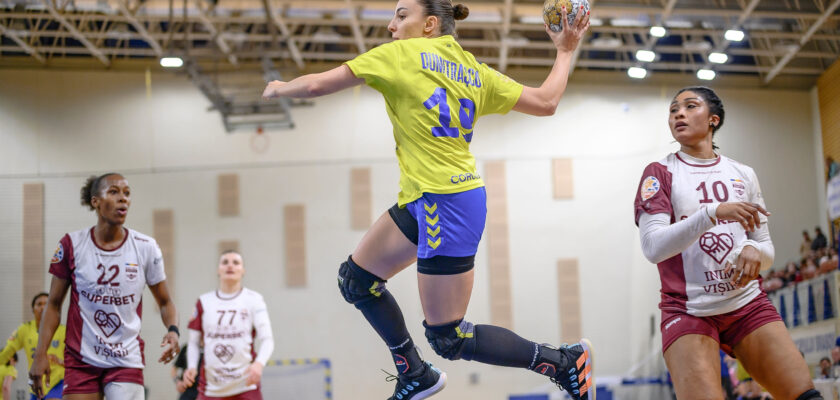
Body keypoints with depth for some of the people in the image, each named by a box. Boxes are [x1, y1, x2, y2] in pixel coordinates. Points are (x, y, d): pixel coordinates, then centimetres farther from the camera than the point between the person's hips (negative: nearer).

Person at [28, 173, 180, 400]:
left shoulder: (146, 248, -3)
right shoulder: (72, 245, -3)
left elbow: (164, 302, 6)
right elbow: (54, 304, 3)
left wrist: (173, 330, -15)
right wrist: (40, 354, -4)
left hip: (127, 362, 0)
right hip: (81, 361, 0)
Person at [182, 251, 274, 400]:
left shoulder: (253, 299, 2)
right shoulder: (204, 301, 9)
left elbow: (267, 338, -7)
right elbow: (194, 342, 13)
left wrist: (259, 364, -26)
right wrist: (191, 367, -7)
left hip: (245, 385, -2)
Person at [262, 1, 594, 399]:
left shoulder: (401, 54, -10)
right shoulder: (474, 71, 8)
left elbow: (318, 85, -10)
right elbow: (545, 102, 7)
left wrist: (279, 88, 11)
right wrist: (565, 51, 22)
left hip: (447, 205, -9)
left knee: (448, 339, 0)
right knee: (355, 278, 18)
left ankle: (565, 361, 7)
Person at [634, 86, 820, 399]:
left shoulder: (743, 174, 13)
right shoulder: (660, 173, 2)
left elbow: (767, 249, 16)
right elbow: (652, 247, -13)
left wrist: (754, 251, -9)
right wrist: (714, 212, -24)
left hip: (748, 304, 3)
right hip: (688, 311, -3)